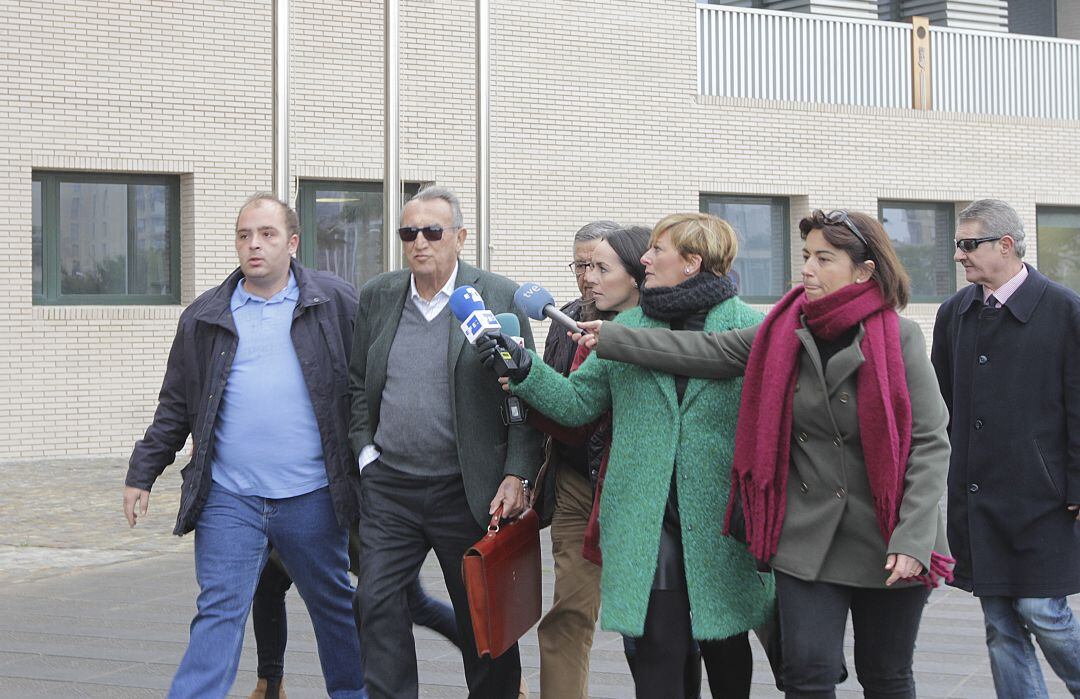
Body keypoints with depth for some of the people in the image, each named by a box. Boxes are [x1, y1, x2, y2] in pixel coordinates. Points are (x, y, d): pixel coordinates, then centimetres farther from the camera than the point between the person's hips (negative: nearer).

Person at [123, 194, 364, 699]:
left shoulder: (335, 302, 2)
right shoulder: (205, 317, 8)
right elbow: (175, 407, 13)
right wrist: (142, 475, 10)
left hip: (312, 497, 0)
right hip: (228, 499, 1)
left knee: (334, 608, 15)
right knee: (219, 613, -3)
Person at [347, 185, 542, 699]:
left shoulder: (499, 296, -4)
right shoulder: (377, 296, 7)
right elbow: (357, 383, 15)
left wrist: (517, 476, -12)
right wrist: (365, 449, 4)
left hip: (466, 491, -3)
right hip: (387, 487, 3)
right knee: (378, 604, 0)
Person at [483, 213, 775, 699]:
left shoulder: (749, 327, -3)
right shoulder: (627, 326, 9)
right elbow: (576, 402, 10)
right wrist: (523, 370, -5)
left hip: (722, 525, -2)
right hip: (648, 526, 2)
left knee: (725, 649, 14)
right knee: (658, 654, -2)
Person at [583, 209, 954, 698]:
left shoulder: (899, 338, -9)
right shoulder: (785, 333, 3)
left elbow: (929, 443, -10)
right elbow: (706, 352, 0)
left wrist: (912, 541, -17)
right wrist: (608, 339, -5)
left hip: (884, 542, -3)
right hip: (807, 536, 3)